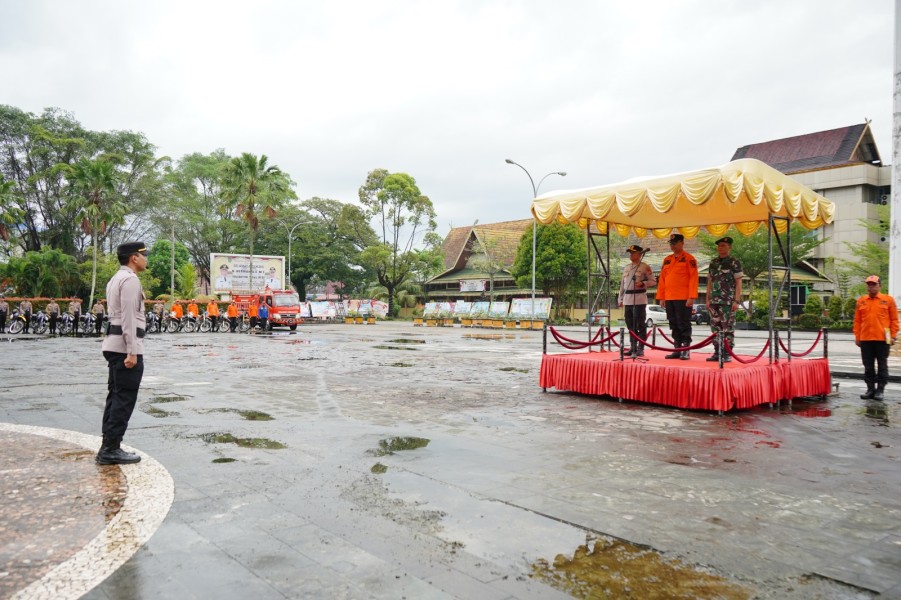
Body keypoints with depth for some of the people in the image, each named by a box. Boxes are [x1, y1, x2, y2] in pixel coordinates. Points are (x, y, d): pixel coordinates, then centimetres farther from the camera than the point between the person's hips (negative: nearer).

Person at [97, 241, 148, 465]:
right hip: (126, 346, -10)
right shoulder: (130, 279, -12)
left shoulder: (117, 278, 20)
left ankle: (108, 447, 16)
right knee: (124, 399, -6)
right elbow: (128, 317, -20)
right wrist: (132, 352, -22)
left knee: (115, 396, 12)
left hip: (115, 344, 10)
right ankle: (111, 449, -3)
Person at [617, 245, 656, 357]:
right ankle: (632, 347, 18)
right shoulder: (626, 268, 17)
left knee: (640, 325, -5)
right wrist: (620, 298, 17)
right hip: (628, 299, 6)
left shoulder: (645, 267, -1)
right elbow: (622, 284, 20)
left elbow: (653, 281, -3)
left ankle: (640, 349, -1)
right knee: (630, 325, 10)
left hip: (640, 299, -6)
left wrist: (643, 283, -20)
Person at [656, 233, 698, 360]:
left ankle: (686, 351, 1)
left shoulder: (689, 259, -3)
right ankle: (677, 349, 16)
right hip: (669, 299, 6)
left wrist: (691, 297, -16)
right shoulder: (667, 260, 16)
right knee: (674, 326, 10)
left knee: (684, 325, -4)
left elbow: (693, 278, -9)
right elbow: (662, 279, 16)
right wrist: (661, 297, 11)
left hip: (683, 299, -6)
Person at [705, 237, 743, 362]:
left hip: (728, 301, -5)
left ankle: (727, 354, 0)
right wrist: (707, 299, 12)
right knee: (715, 328, 7)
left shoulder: (734, 262, 0)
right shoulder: (713, 263, 15)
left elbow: (738, 283, -4)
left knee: (728, 328, -4)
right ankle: (717, 352, 14)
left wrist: (736, 301, -10)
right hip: (714, 301, 6)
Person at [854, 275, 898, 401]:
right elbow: (857, 320, 9)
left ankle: (880, 390, 10)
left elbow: (894, 319, 2)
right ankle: (870, 389, 15)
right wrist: (857, 337, 5)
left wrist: (893, 336, -4)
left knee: (882, 366, 4)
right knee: (868, 366, 7)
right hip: (865, 339, 2)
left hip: (882, 339, -2)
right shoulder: (861, 301, 9)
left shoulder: (888, 300, 2)